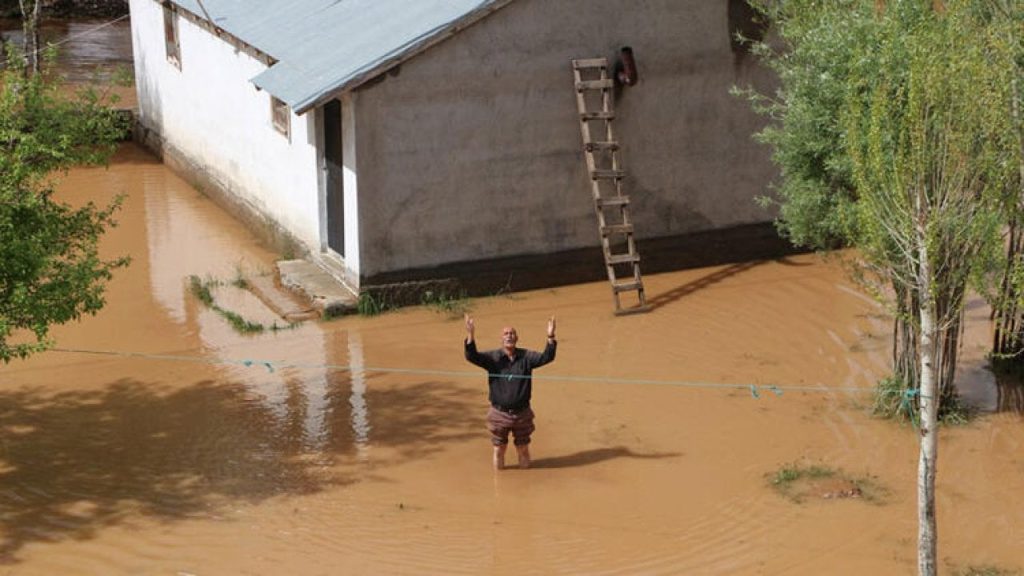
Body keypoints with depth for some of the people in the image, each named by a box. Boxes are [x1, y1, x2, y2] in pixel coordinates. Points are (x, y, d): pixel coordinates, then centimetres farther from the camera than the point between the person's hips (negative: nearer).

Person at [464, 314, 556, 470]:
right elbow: (472, 356, -20)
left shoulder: (526, 357, -4)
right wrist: (470, 335, -37)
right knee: (499, 450, 10)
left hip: (522, 414, 1)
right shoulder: (493, 357, -8)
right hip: (499, 414, -1)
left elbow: (546, 357, -15)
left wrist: (550, 337, -32)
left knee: (523, 450, 12)